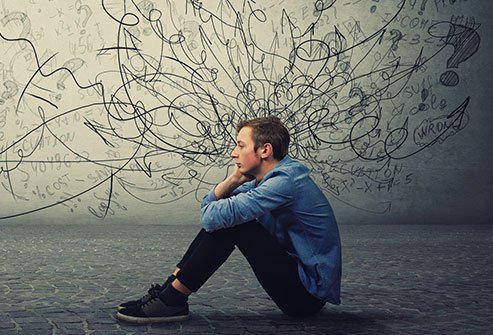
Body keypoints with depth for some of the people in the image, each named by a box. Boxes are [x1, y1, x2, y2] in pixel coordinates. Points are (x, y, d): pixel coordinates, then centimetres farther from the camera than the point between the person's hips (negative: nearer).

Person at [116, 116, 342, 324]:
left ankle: (172, 299, -12)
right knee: (225, 219, 5)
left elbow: (211, 216, -28)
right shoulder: (266, 179, 8)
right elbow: (209, 205, 9)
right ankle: (170, 288, 2)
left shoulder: (285, 181, -23)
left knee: (230, 221, -19)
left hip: (309, 294, -10)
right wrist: (234, 179, -8)